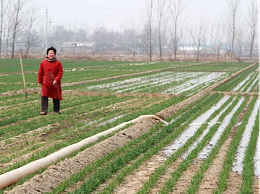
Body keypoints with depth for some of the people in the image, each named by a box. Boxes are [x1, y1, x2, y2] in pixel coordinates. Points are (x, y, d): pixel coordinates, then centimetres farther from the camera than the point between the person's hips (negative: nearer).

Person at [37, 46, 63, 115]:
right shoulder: (43, 62, 3)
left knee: (56, 98, 8)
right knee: (44, 97, -10)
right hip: (45, 83, 1)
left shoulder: (58, 63, -2)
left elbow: (60, 72, -4)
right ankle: (44, 110, -10)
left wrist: (56, 80, -16)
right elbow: (40, 73, 8)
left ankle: (56, 110, 21)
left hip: (55, 84, -1)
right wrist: (39, 81, 5)